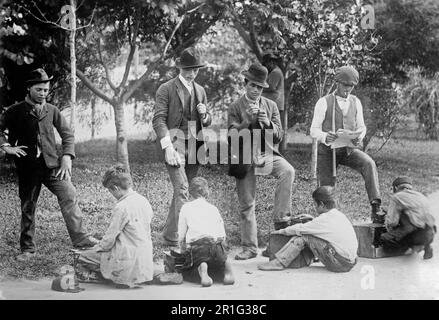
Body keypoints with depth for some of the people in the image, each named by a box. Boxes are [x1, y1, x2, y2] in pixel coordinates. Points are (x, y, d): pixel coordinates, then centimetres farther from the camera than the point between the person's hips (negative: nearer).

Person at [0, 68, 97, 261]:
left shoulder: (51, 110, 7)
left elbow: (67, 134, 13)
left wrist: (67, 156, 1)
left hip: (51, 164, 1)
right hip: (27, 167, -1)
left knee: (69, 195, -13)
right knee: (27, 207, 6)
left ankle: (79, 238, -7)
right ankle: (27, 249, 18)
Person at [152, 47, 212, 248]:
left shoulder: (200, 91, 18)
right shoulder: (166, 89, -1)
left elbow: (207, 122, 24)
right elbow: (158, 120, -8)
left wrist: (204, 114, -1)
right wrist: (167, 147, -19)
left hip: (194, 146, 6)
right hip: (174, 143, -6)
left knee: (184, 191, 8)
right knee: (182, 190, -17)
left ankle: (170, 234, 20)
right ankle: (172, 239, -15)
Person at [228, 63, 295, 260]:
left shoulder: (271, 106, 10)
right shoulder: (235, 108, 3)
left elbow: (278, 136, 7)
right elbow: (232, 137, -5)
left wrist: (268, 123, -12)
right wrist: (248, 120, -19)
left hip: (267, 154, 1)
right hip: (245, 158, -1)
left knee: (288, 171, -31)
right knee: (246, 205, 2)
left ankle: (280, 218, -23)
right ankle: (249, 247, 15)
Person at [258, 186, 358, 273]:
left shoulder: (325, 219, -12)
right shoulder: (340, 215, 12)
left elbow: (299, 229, -5)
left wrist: (282, 231, 9)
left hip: (340, 264, -9)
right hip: (350, 262, 9)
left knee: (304, 236, -6)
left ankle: (279, 262, -4)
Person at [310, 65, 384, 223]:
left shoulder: (356, 102, 9)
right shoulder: (324, 102, -3)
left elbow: (361, 126, 11)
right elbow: (314, 130, -5)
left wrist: (359, 137, -15)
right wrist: (325, 137, -29)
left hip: (350, 149, 2)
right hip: (327, 150, -2)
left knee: (369, 164, -26)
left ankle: (376, 208, -31)